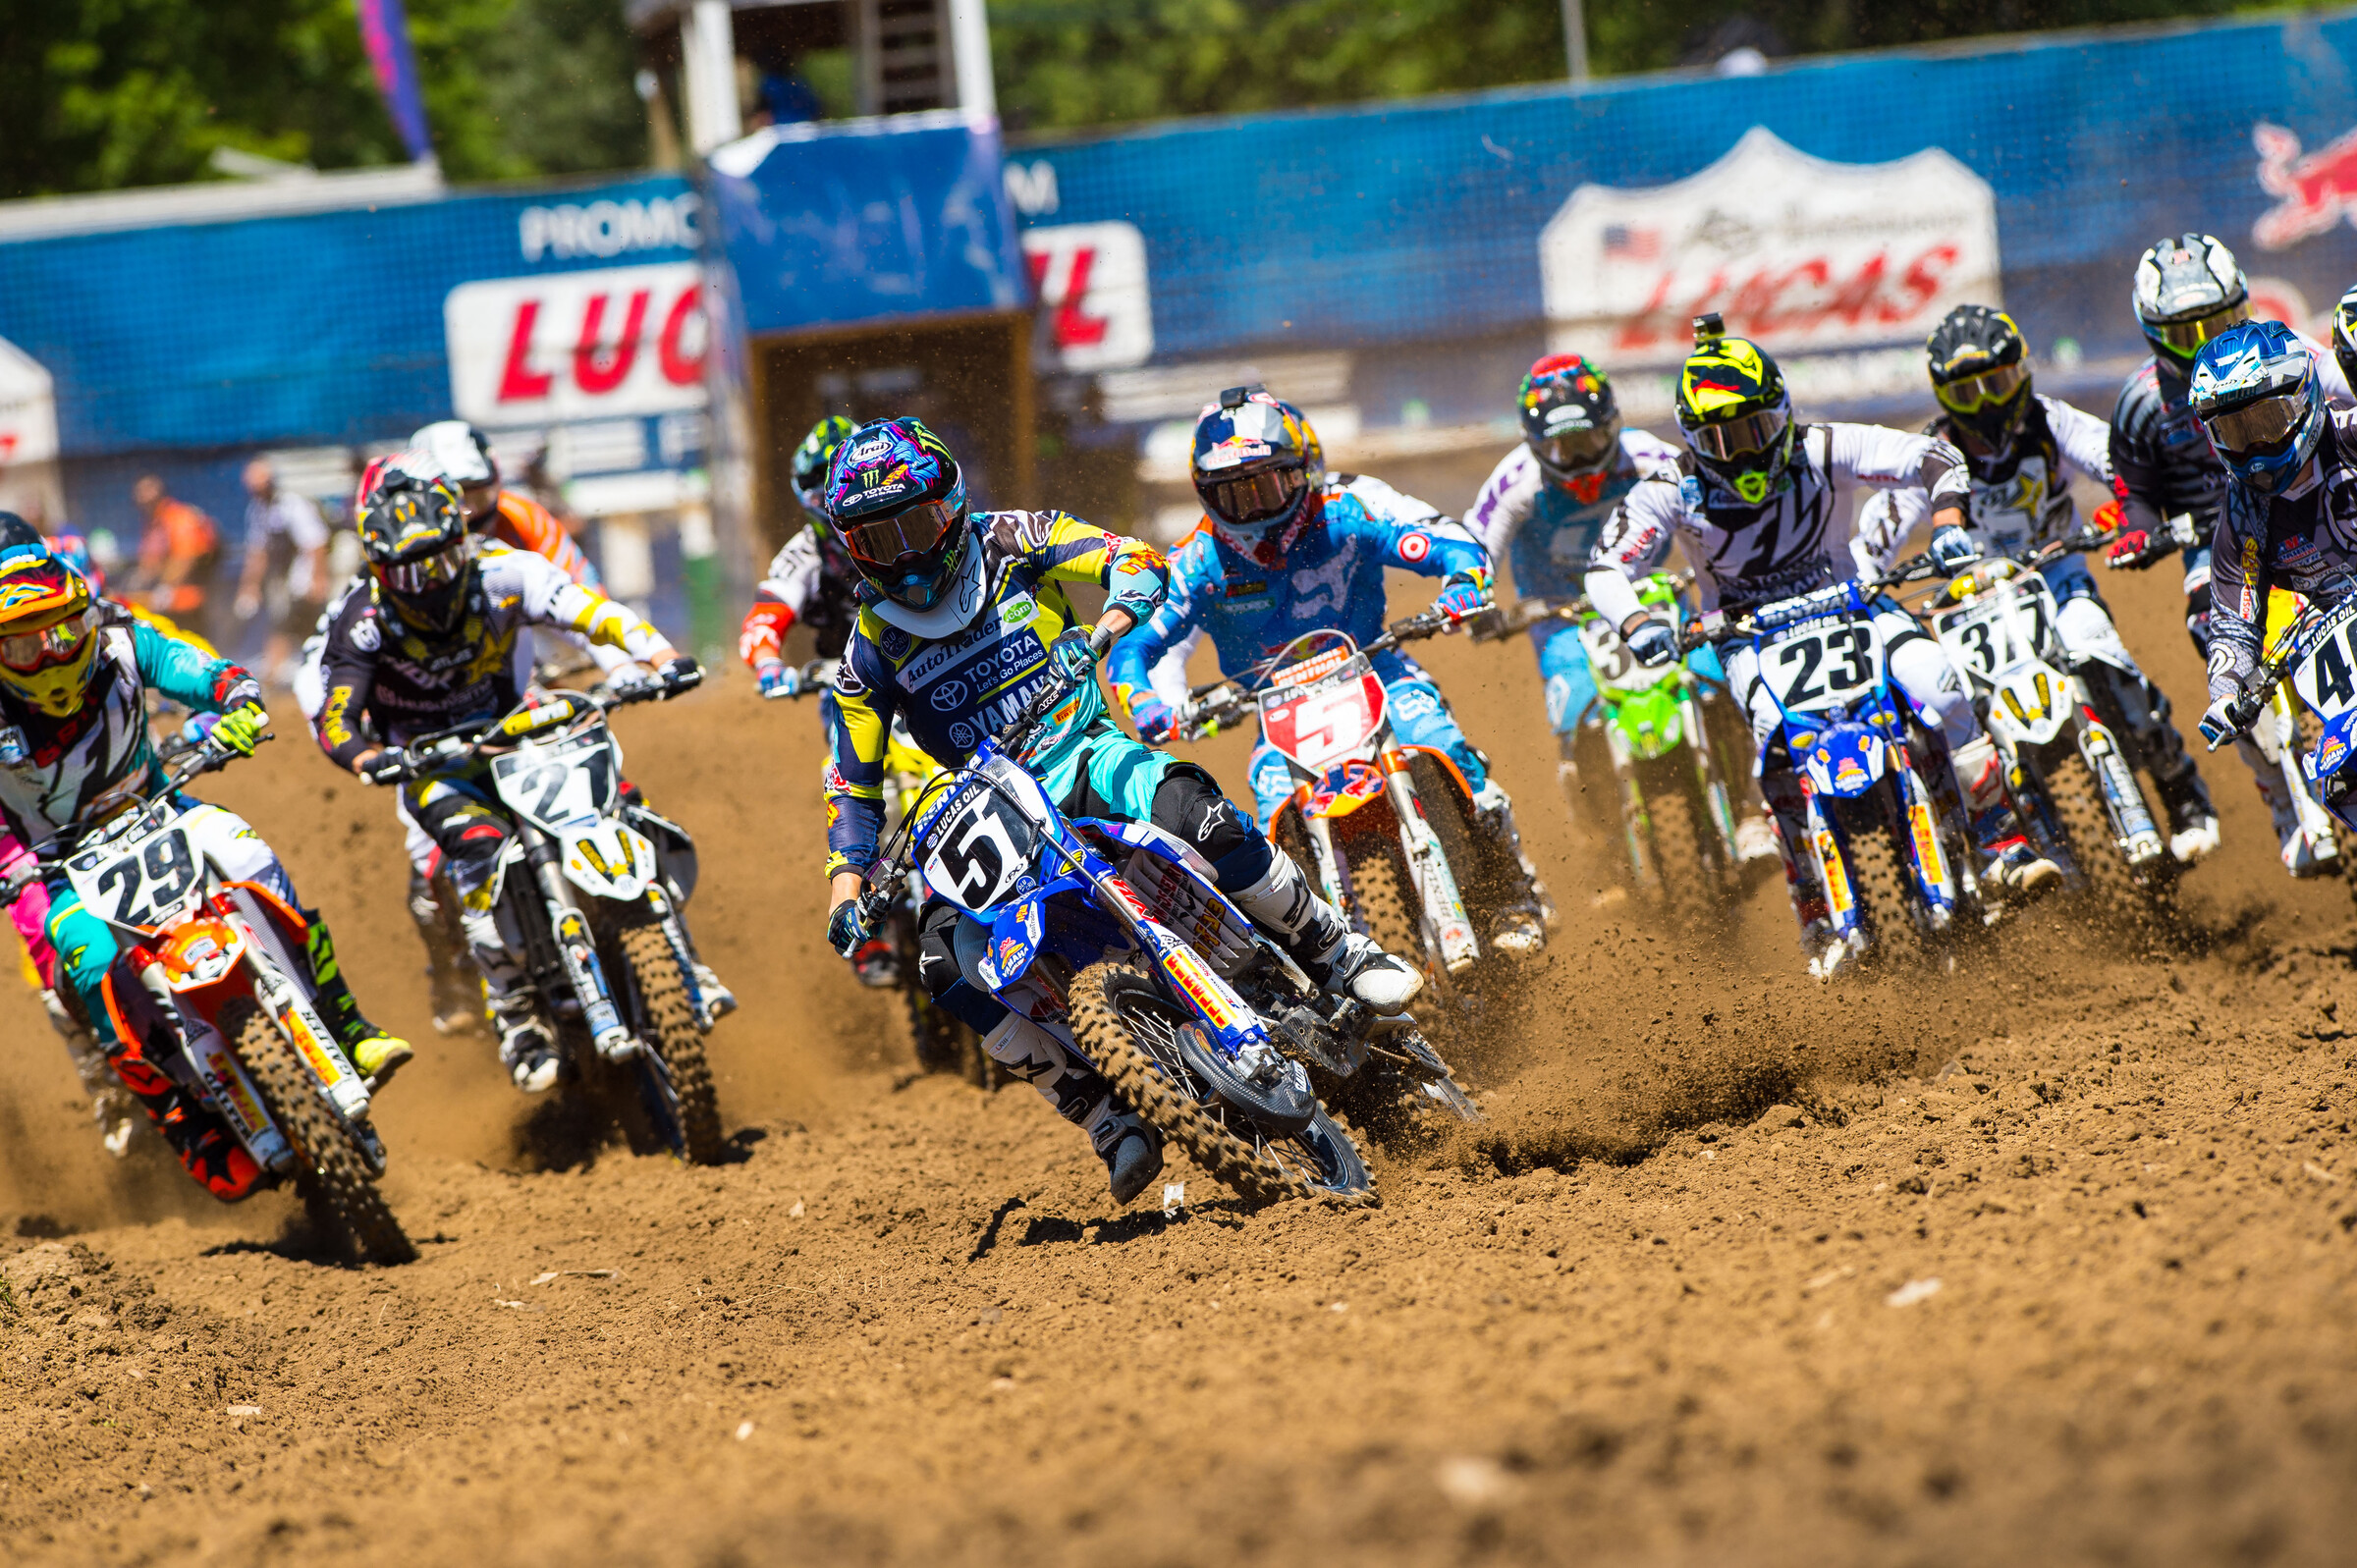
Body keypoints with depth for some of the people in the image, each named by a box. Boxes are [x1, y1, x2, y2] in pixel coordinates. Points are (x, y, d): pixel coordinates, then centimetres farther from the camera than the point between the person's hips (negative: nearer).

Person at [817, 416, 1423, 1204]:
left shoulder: (1012, 545, 2)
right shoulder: (871, 651, 3)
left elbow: (1134, 560, -4)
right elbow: (852, 782, 7)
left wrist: (1117, 616, -27)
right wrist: (845, 886, -7)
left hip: (1085, 753, -2)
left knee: (1187, 805, -36)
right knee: (948, 960, -25)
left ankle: (1337, 952, -17)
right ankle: (1107, 1122, -16)